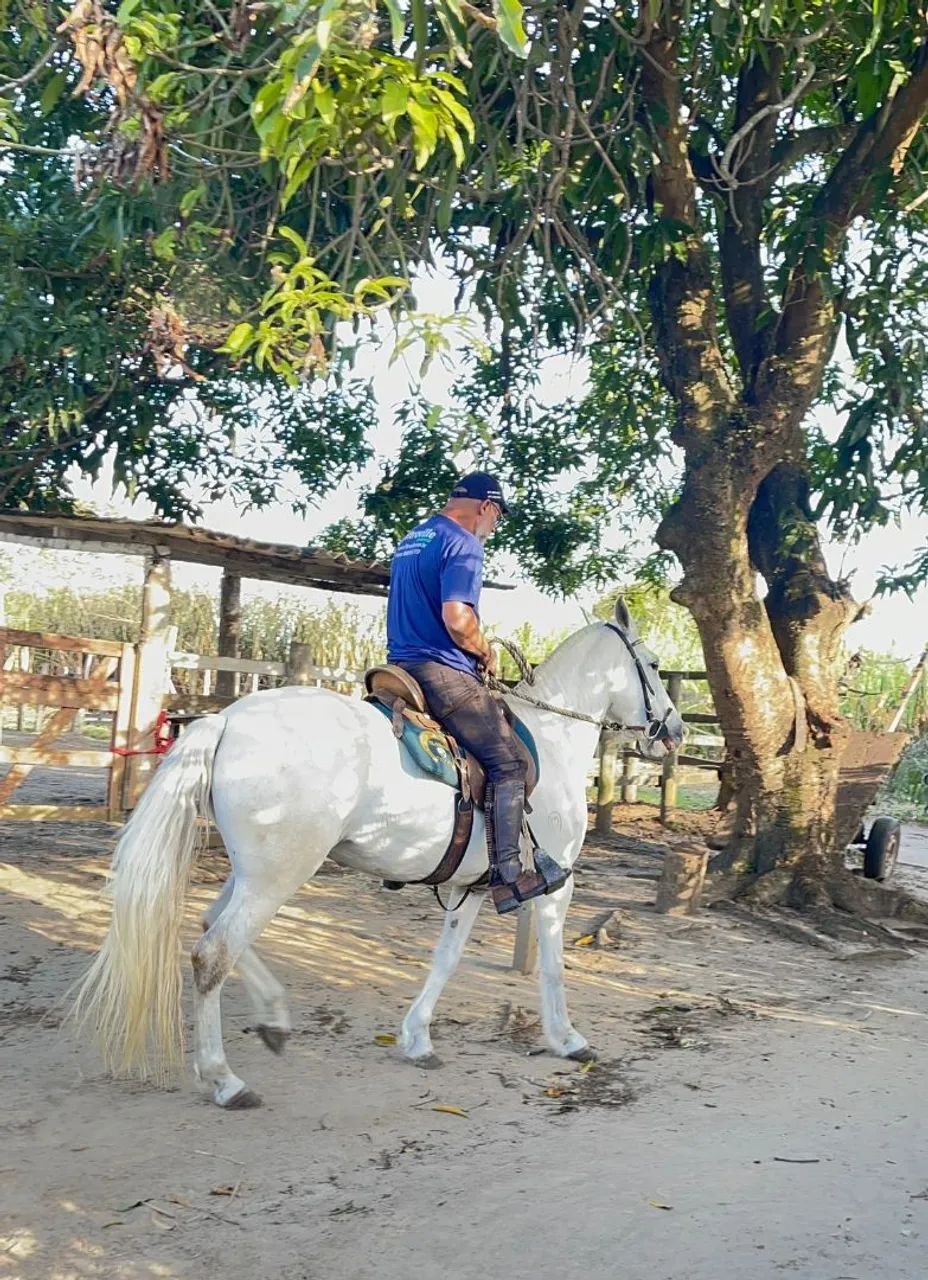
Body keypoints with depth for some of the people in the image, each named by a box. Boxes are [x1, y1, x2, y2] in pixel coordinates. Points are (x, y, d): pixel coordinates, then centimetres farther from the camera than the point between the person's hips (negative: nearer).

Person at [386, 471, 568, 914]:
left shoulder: (410, 542, 19)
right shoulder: (463, 544, -11)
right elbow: (457, 618, -24)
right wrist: (486, 652, -6)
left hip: (402, 663, 10)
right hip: (443, 673, -10)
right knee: (509, 762, -5)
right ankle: (506, 876, -8)